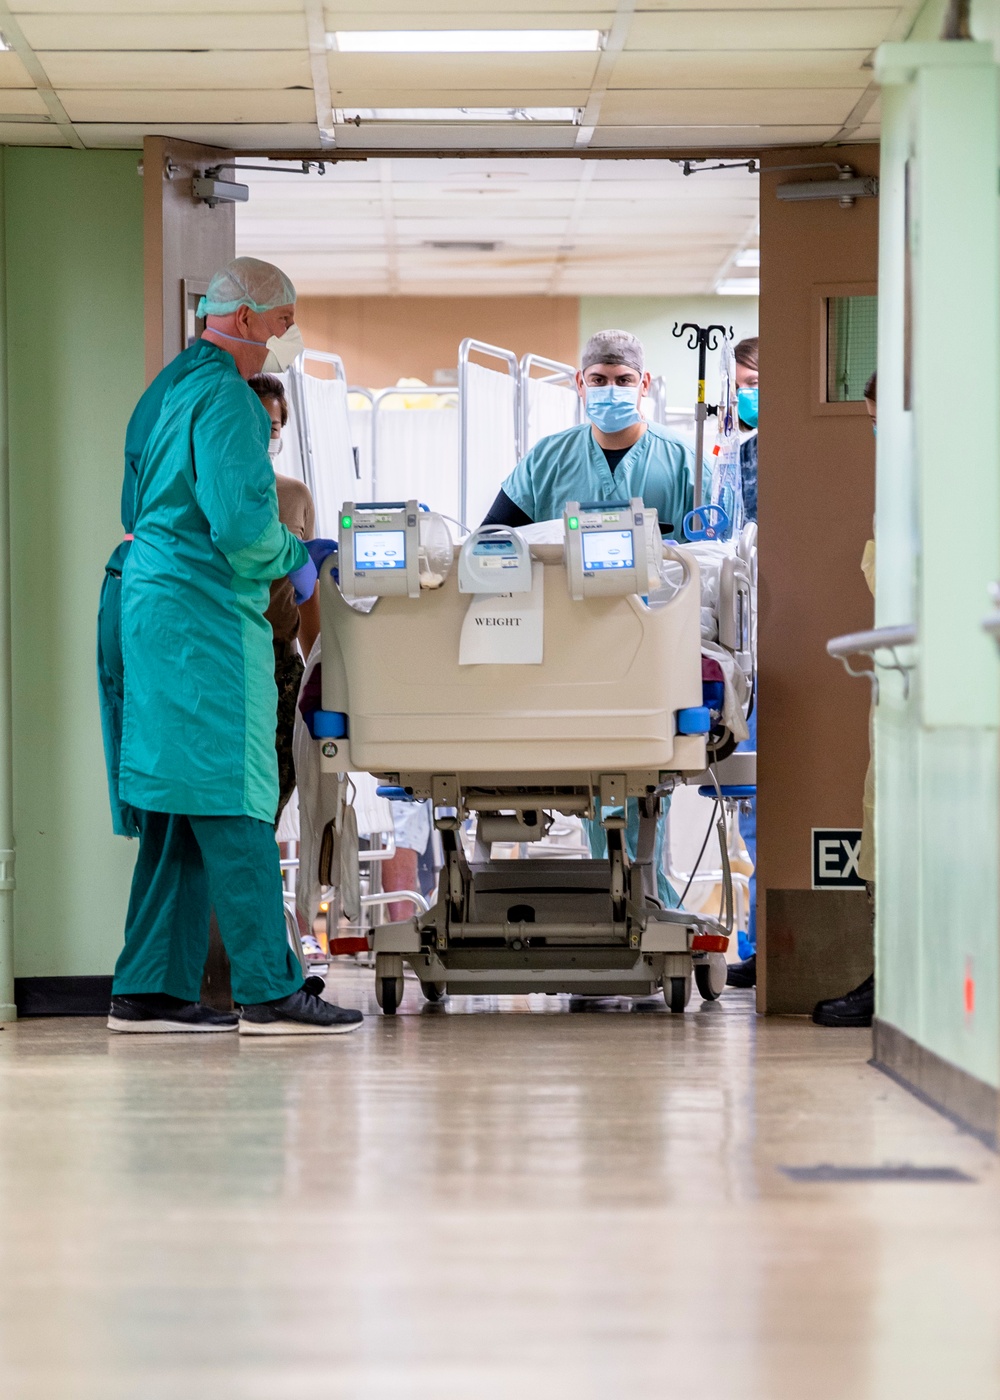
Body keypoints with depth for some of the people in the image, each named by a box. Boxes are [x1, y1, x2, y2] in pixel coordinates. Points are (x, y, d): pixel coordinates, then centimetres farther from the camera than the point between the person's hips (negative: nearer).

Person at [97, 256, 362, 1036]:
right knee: (233, 809, -10)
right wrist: (292, 560, -3)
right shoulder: (224, 398, -12)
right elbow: (240, 521, -21)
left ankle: (150, 991, 9)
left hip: (146, 596, 10)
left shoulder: (171, 388, 20)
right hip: (202, 614, -10)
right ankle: (270, 992, -10)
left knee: (182, 813, 10)